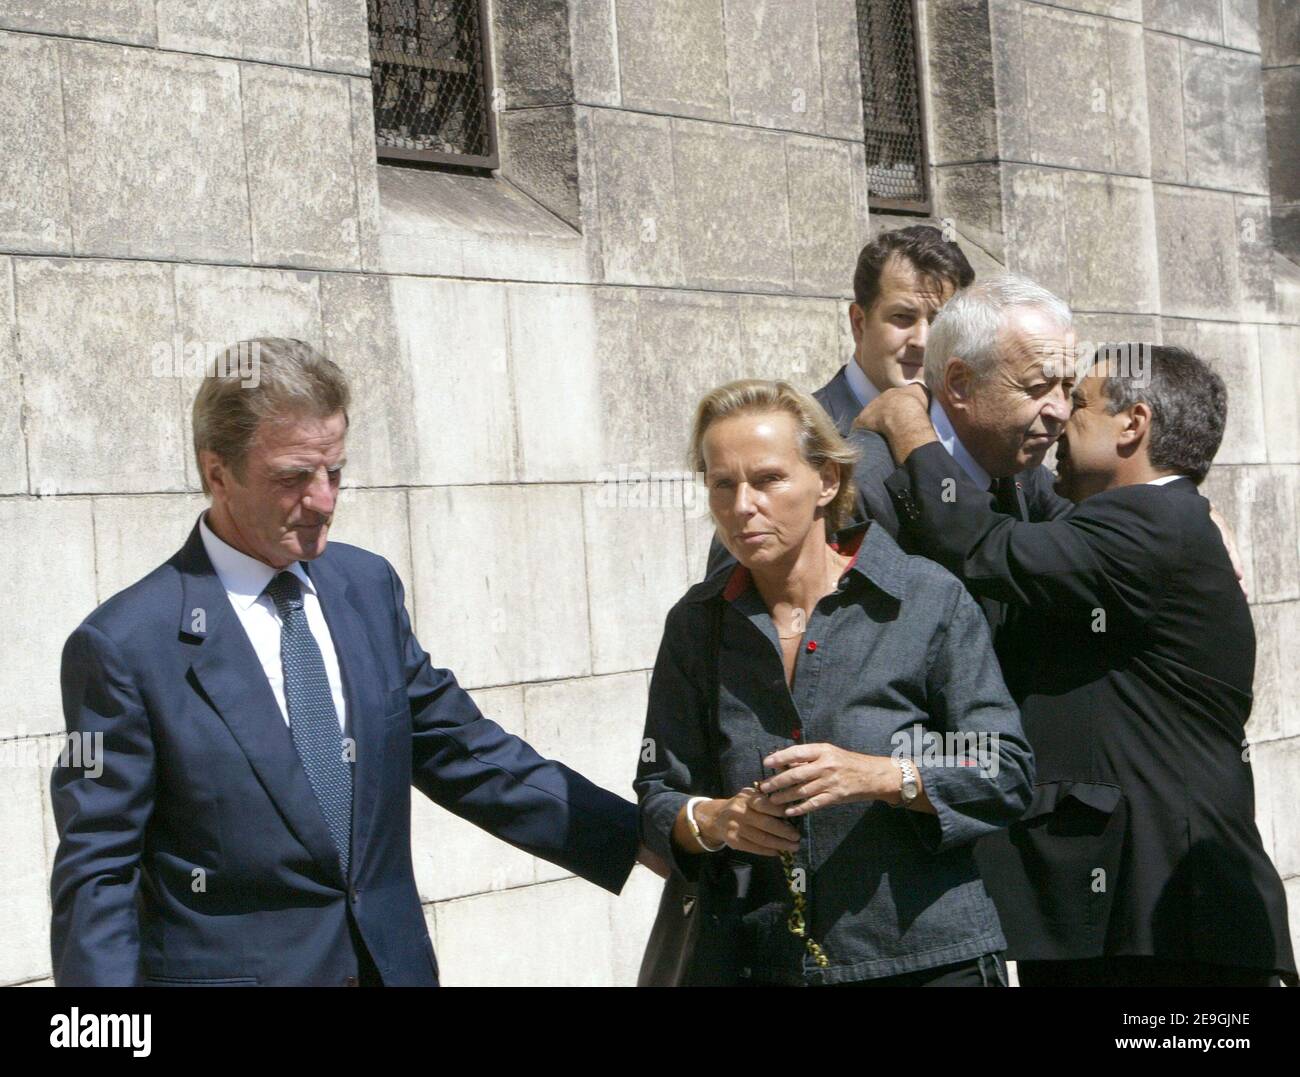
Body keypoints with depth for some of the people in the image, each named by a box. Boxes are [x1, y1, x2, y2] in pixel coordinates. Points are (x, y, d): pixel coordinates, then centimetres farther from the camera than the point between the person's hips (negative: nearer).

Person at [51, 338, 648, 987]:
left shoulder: (369, 587, 3)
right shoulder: (126, 644, -13)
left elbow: (461, 753, 9)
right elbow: (96, 878, -11)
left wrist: (646, 842, 6)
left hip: (393, 962, 5)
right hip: (229, 966, -5)